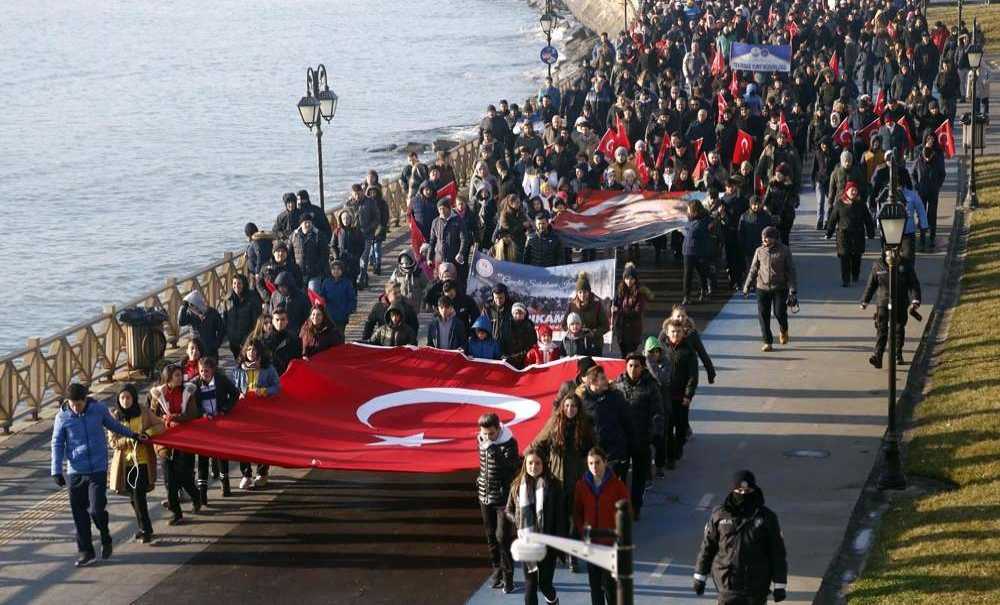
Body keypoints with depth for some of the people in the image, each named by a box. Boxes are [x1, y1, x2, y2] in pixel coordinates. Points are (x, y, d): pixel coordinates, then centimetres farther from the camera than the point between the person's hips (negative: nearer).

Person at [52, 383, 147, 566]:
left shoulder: (99, 410, -4)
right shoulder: (62, 417, -5)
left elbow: (114, 425, 16)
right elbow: (57, 444, 3)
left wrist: (134, 435, 25)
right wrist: (56, 471, -1)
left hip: (98, 469, -1)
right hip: (75, 472, 1)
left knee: (96, 509, -9)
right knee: (79, 513, 4)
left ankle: (105, 539, 19)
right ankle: (85, 551, 15)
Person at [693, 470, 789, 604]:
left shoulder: (766, 517, -2)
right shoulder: (720, 515, -2)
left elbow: (777, 552, 0)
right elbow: (707, 547, 6)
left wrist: (780, 585, -2)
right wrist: (699, 577, 9)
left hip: (757, 588, 1)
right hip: (728, 584, -1)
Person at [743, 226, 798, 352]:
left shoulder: (784, 251, -4)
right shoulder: (760, 251, 3)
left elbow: (791, 271, -2)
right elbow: (753, 269, 12)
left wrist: (792, 290, -8)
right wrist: (747, 286, 12)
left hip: (780, 288, -2)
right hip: (762, 287, 2)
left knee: (779, 313, -4)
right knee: (763, 315, -2)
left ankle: (783, 331, 30)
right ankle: (767, 342, 9)